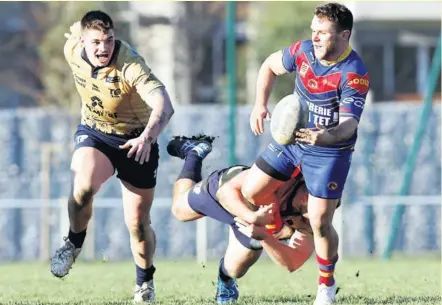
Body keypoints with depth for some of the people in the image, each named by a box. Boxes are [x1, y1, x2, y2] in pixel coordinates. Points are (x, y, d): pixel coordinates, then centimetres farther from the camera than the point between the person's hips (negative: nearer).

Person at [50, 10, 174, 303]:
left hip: (136, 141, -2)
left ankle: (145, 281, 31)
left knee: (138, 222, 3)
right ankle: (73, 244, -4)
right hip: (94, 134, 2)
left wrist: (147, 136, -62)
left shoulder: (131, 66, -32)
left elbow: (164, 106, -45)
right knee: (83, 186, -31)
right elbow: (76, 28, 10)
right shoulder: (73, 51, -16)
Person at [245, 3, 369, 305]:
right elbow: (270, 66, 8)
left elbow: (349, 123, -32)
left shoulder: (355, 74, -27)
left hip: (329, 151, -5)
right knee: (251, 192, 2)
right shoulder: (303, 51, -11)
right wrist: (261, 104, -5)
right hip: (291, 138, 5)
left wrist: (328, 136, -54)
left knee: (320, 223, -8)